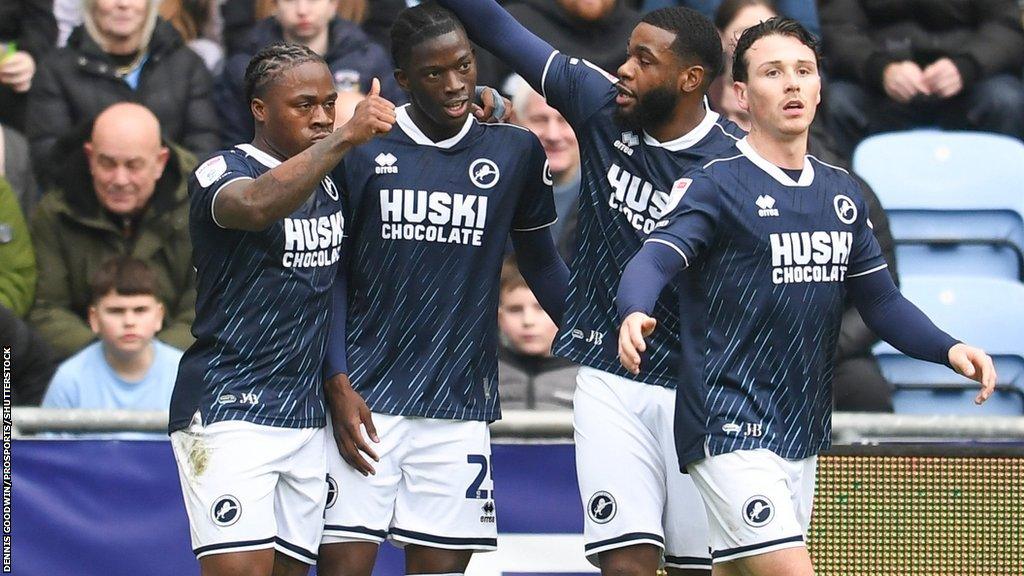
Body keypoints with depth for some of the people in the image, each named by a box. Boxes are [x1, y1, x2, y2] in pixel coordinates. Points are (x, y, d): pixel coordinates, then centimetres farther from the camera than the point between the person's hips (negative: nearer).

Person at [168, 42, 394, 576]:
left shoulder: (330, 184, 14)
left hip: (304, 412, 7)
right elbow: (256, 205, -32)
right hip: (228, 408, -7)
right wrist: (345, 137, -44)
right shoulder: (222, 173, -9)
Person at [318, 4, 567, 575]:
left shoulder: (516, 151, 7)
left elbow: (541, 262, 18)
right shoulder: (361, 150, 2)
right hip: (365, 399, -1)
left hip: (460, 407, 1)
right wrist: (339, 385, -4)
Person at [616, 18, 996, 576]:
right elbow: (653, 261, -19)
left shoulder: (843, 193, 14)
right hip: (731, 431, -7)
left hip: (803, 433, 7)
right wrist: (635, 314, -41)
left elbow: (881, 301, 18)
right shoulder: (718, 185, -6)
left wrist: (949, 349, 0)